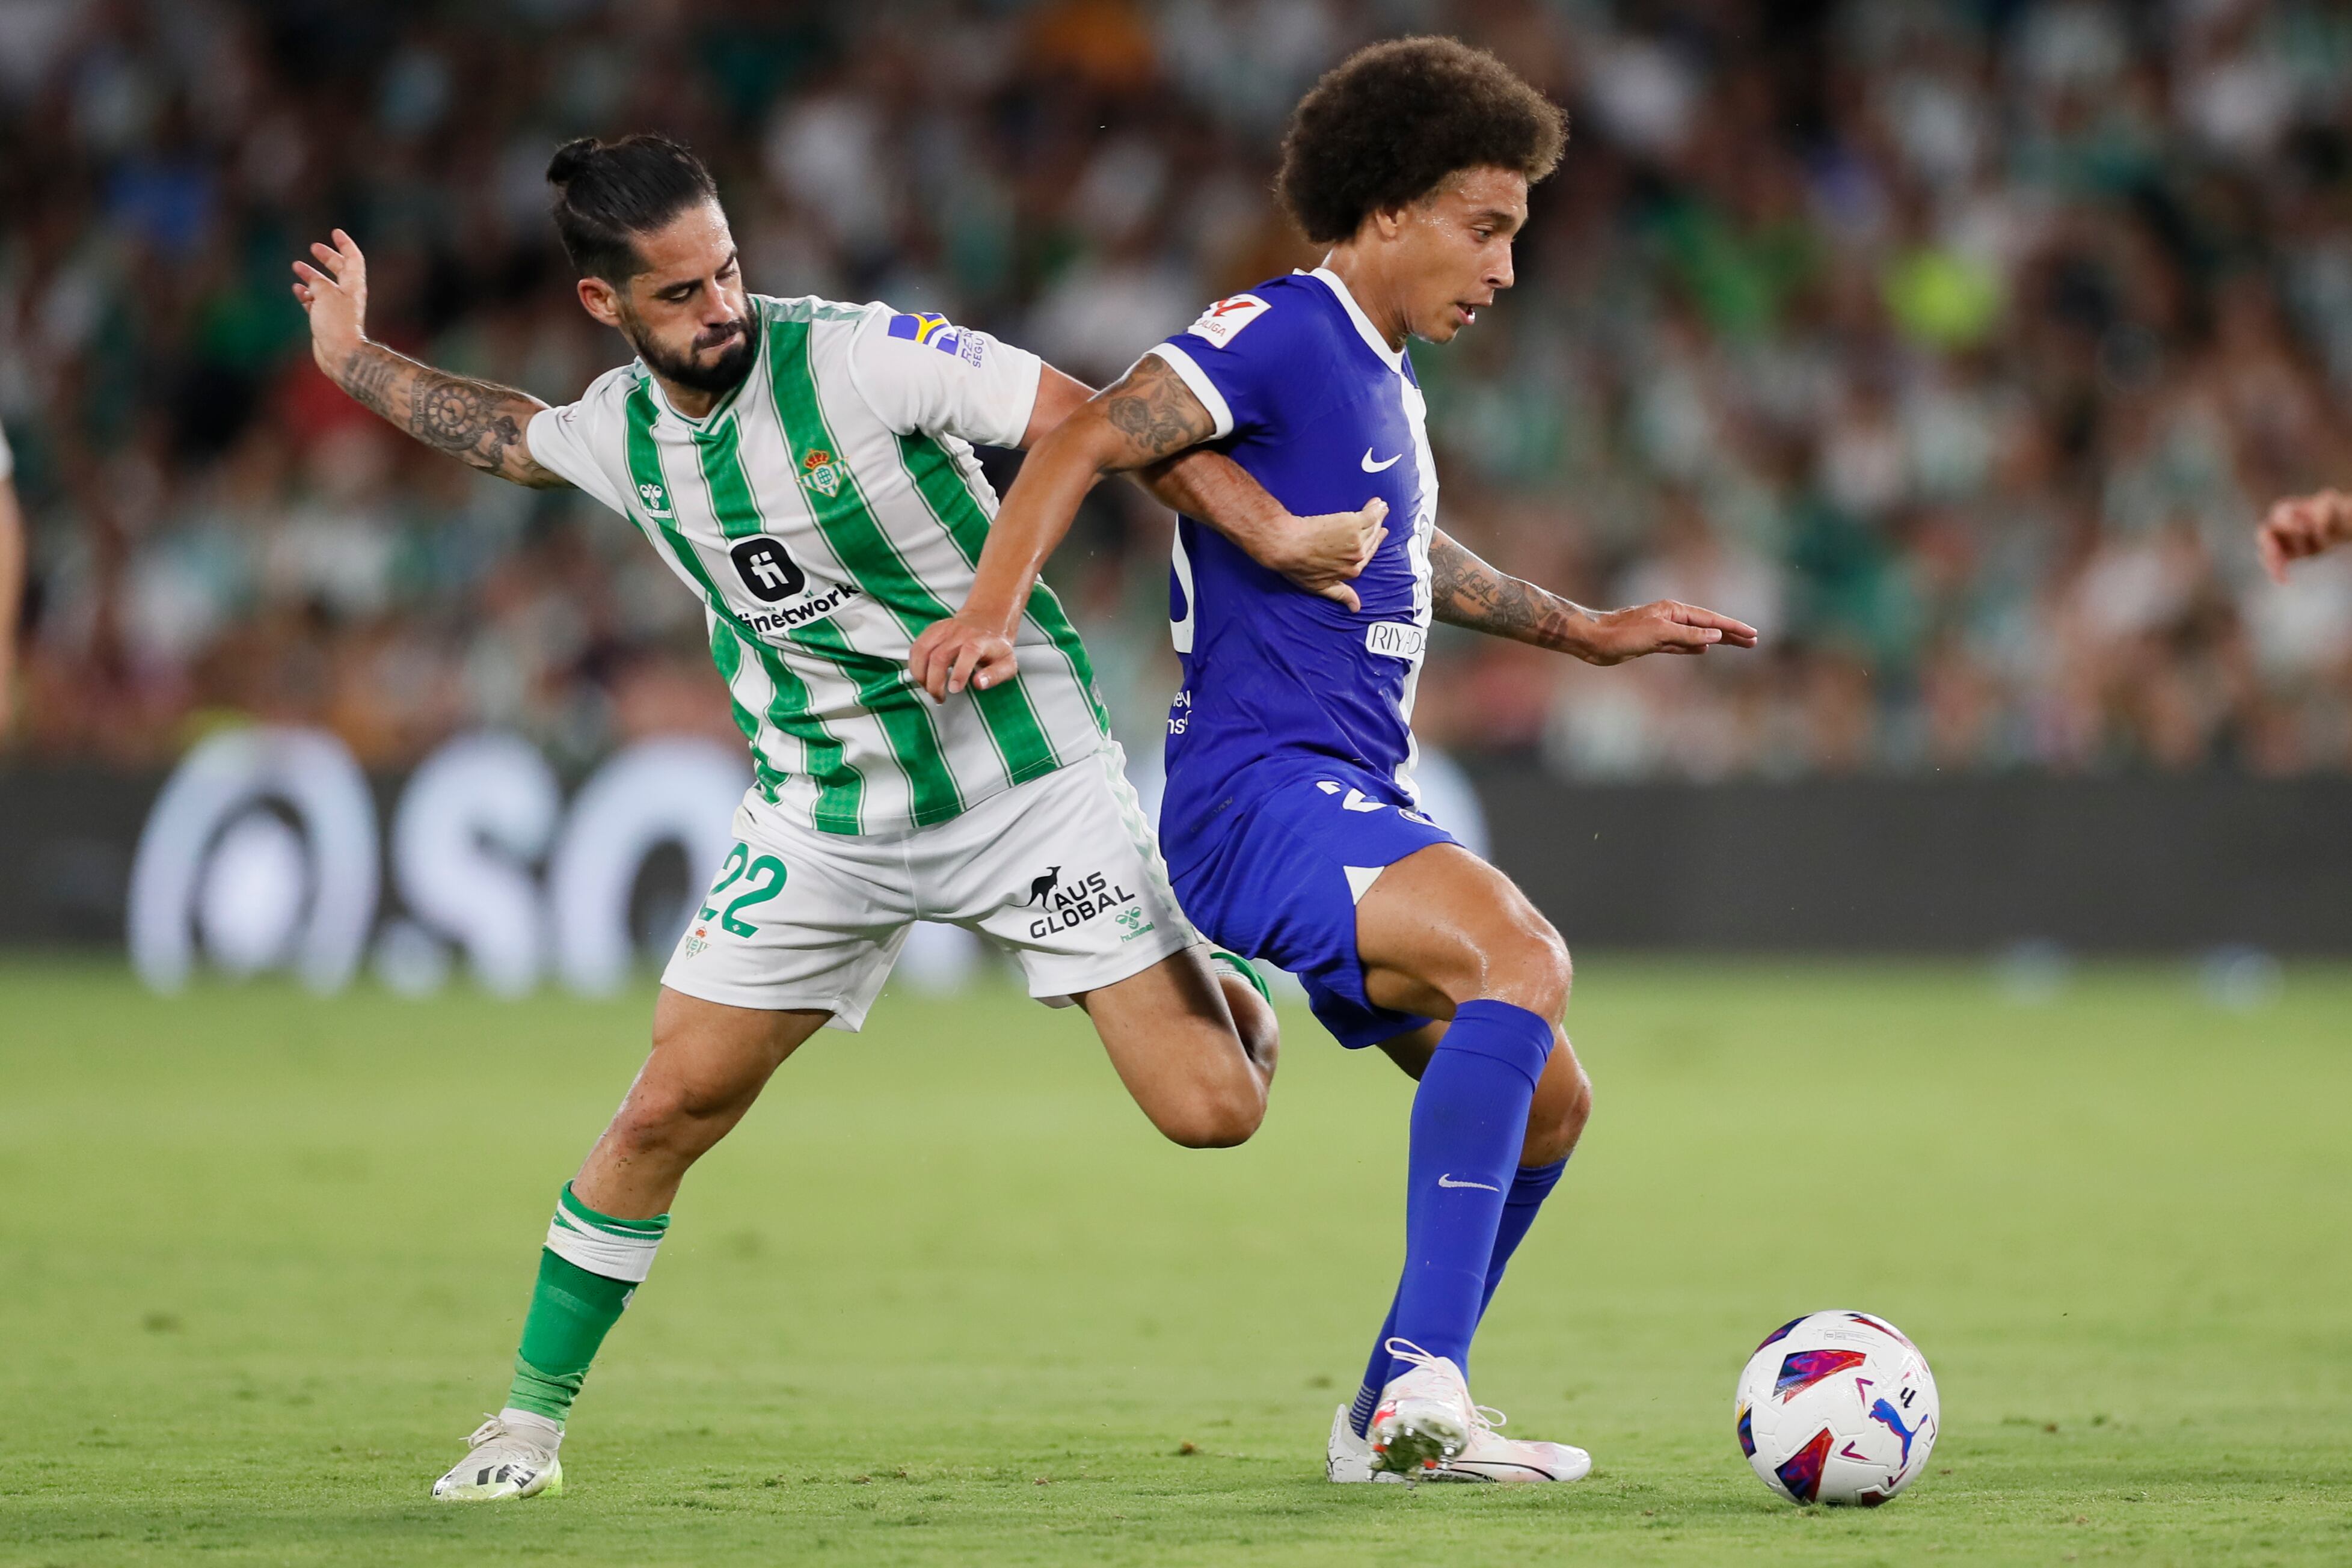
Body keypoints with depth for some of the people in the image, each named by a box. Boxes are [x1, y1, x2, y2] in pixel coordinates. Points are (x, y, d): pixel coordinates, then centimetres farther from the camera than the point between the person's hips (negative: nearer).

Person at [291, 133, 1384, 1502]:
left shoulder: (862, 359, -18)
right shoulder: (620, 430, -1)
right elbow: (506, 433, 24)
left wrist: (1272, 530, -27)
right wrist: (356, 359, 30)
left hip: (1029, 784, -3)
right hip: (825, 821, 3)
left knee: (1213, 1113, -10)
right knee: (670, 1108, -3)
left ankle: (1212, 966, 28)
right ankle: (533, 1415, 14)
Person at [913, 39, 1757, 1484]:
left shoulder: (1387, 373, 20)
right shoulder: (1279, 334, -9)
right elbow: (1087, 441, -21)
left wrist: (1585, 631, 43)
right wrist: (993, 608, -36)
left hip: (1358, 813, 10)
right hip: (1261, 795, -10)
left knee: (1549, 1102, 12)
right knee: (1523, 956, -31)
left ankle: (1391, 1421, 22)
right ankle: (1424, 1388, -35)